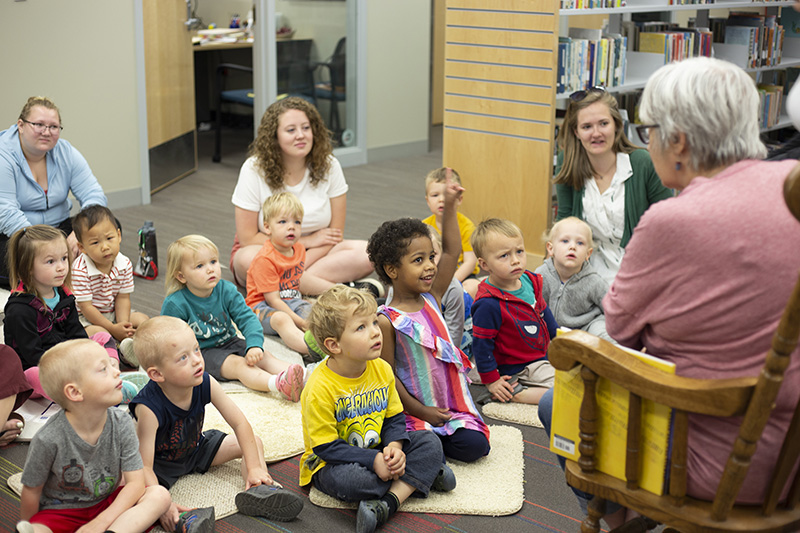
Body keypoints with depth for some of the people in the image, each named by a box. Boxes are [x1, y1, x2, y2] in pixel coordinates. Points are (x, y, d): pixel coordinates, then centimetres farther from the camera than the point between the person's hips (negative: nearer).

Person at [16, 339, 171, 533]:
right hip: (59, 513, -4)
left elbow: (136, 482, -13)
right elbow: (31, 491, -7)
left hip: (107, 505, 4)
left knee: (159, 494, -22)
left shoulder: (121, 424, -13)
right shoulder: (49, 439, -24)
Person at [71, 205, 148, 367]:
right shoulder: (80, 271, -27)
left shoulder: (124, 264, -11)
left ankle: (129, 348, -26)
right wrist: (113, 329, -26)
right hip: (86, 317, -6)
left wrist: (123, 325, -24)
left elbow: (123, 298, -7)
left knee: (142, 320, -8)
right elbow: (86, 307, -24)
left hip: (113, 313, 6)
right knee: (98, 333, -34)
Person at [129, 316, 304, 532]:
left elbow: (239, 423, -14)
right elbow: (145, 467, -36)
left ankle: (260, 490, -24)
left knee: (253, 442, -3)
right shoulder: (149, 408, -37)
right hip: (161, 463, -5)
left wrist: (254, 467, -21)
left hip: (196, 449, 5)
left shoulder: (206, 384, -23)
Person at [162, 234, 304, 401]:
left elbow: (247, 318, -11)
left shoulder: (226, 290, -7)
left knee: (263, 357, -18)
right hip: (201, 353, -5)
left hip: (230, 343, 5)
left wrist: (254, 345, -27)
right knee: (238, 364, -29)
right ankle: (278, 384, -54)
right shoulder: (175, 304, -18)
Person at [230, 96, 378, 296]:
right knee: (247, 260, -38)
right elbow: (247, 238, -14)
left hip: (315, 253, 2)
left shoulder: (329, 166, -8)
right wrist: (308, 241, -14)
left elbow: (335, 233, -7)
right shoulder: (254, 170, -14)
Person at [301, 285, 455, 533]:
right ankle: (421, 476, -16)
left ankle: (387, 503, -27)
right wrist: (374, 461, -27)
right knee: (348, 479, -39)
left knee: (429, 442, -11)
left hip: (377, 451, 6)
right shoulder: (320, 388, -25)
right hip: (330, 462, -6)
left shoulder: (382, 369, -5)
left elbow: (394, 418, 4)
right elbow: (326, 446, -22)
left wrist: (394, 447, -18)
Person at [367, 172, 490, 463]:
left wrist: (449, 206, -4)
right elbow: (387, 374, -11)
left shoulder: (431, 298, 2)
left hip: (452, 404, 5)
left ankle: (434, 437, 12)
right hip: (413, 411, -5)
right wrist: (421, 412, -11)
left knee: (474, 445, -11)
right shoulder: (387, 321, -13)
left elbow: (452, 252, 2)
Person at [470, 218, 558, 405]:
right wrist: (492, 381, -17)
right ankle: (513, 393, -11)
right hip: (520, 368, -9)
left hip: (544, 353, 9)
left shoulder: (530, 281, -3)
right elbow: (481, 346, -21)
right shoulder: (489, 304, -28)